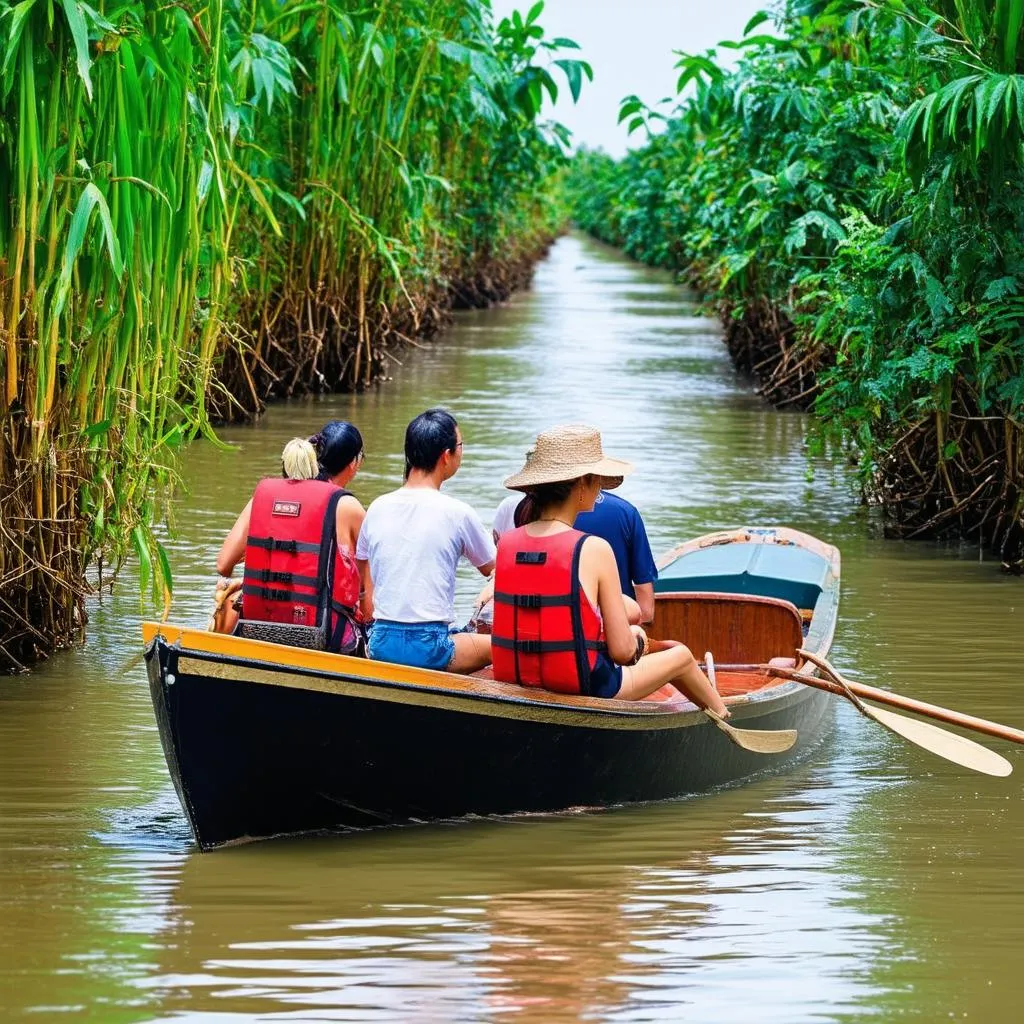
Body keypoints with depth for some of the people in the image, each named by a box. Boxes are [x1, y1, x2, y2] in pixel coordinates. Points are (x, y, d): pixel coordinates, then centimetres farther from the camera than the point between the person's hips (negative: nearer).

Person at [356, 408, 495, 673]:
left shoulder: (377, 509, 6)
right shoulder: (457, 513, -7)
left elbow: (369, 595, 11)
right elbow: (491, 568, 12)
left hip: (380, 644, 6)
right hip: (427, 647, -6)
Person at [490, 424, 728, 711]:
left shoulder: (506, 544, -3)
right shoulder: (594, 550, -18)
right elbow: (622, 650, -15)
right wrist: (637, 639, 10)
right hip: (583, 691, -6)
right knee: (681, 655, 23)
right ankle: (724, 717, 51)